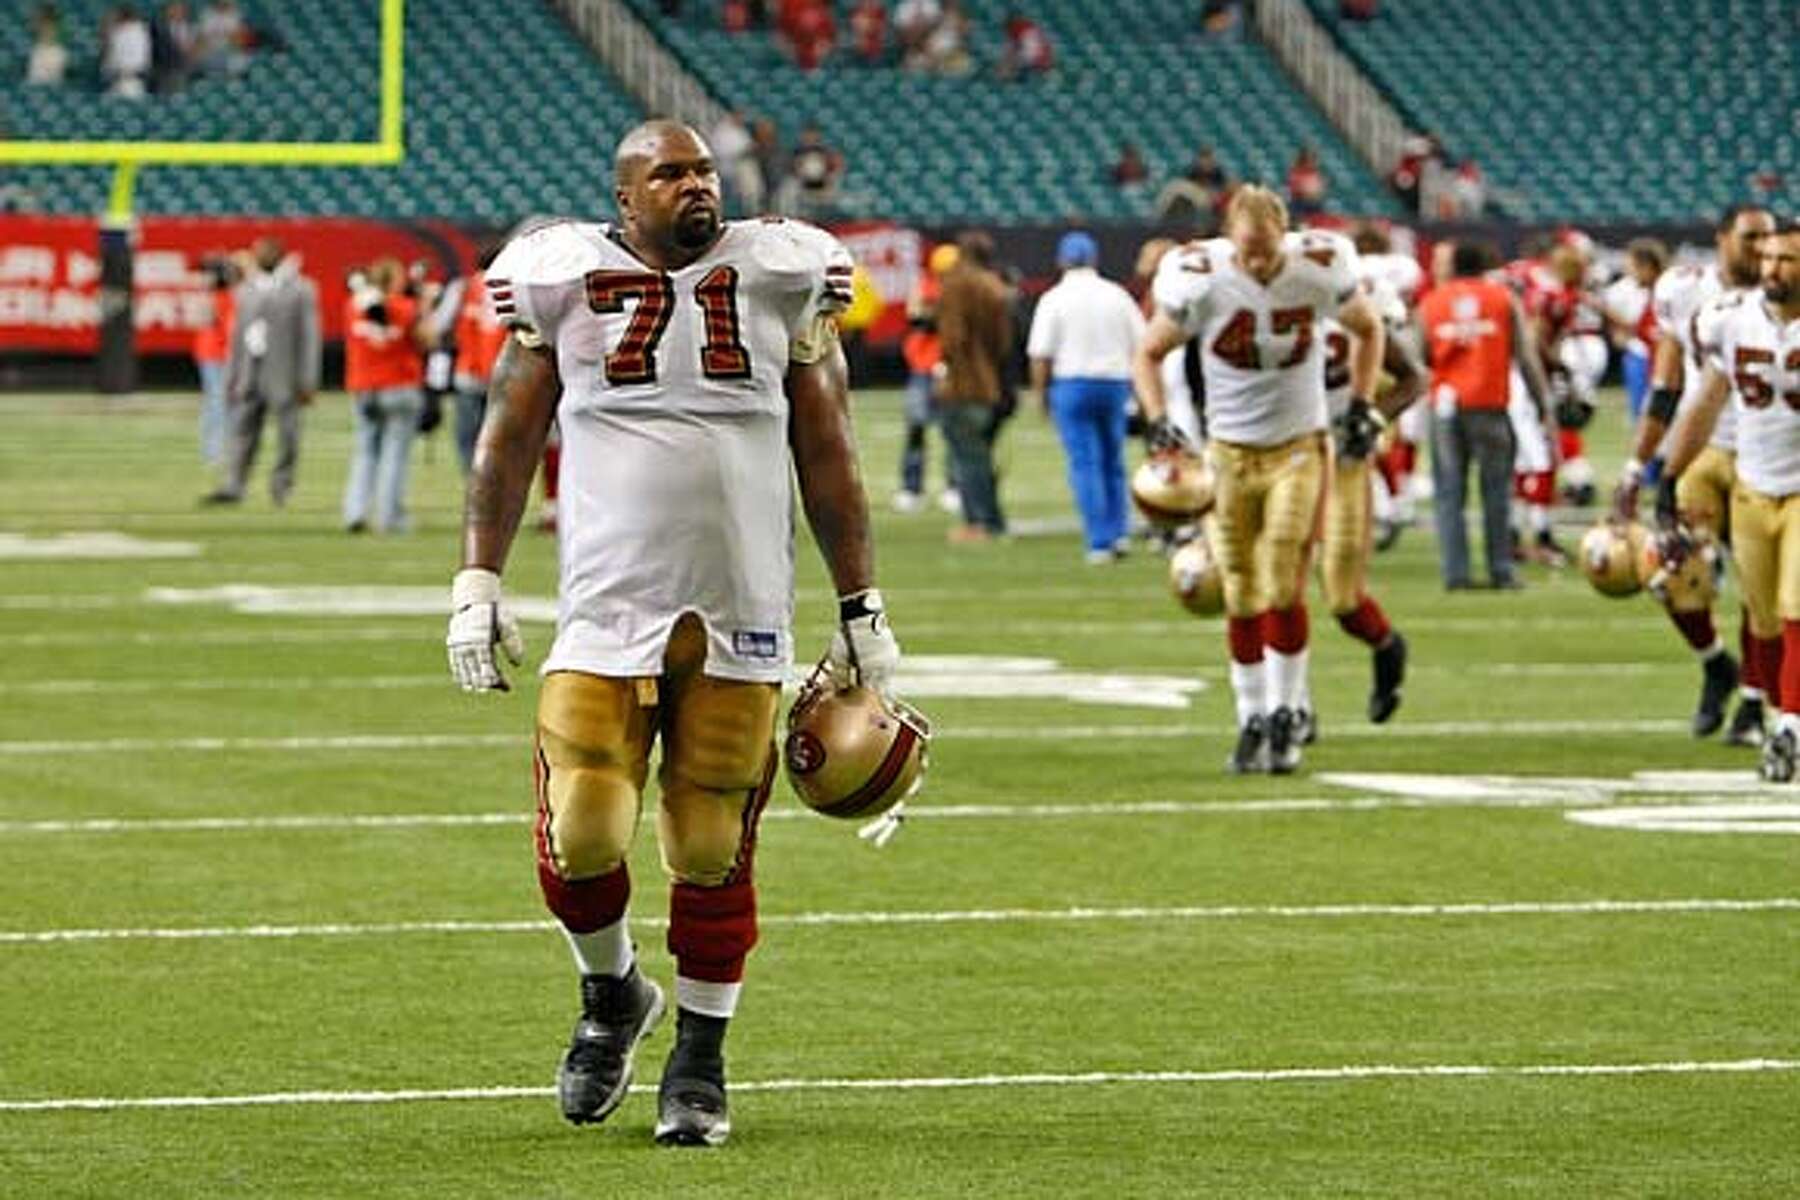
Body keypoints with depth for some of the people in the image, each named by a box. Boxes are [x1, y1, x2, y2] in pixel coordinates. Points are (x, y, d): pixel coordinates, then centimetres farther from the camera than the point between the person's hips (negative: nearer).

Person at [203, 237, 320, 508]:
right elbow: (237, 336, 16)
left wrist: (307, 382, -9)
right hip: (251, 375, 4)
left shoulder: (301, 290, -2)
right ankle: (234, 487, -4)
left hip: (283, 379, -4)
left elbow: (309, 338, -5)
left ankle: (281, 485, 15)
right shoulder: (247, 290, 13)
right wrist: (231, 378, 13)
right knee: (242, 431, -2)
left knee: (287, 434, 1)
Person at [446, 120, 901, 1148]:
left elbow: (829, 457, 11)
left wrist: (862, 609, 10)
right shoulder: (564, 283, 4)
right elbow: (509, 440, 11)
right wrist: (478, 581, 5)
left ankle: (699, 1060, 17)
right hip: (608, 604, 0)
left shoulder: (780, 282, 5)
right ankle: (613, 995, 21)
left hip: (741, 617, 0)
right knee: (582, 837, -8)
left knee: (712, 851, 1)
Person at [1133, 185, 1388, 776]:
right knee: (1242, 599, 4)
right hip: (1231, 453, 1)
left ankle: (1285, 716, 3)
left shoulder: (1319, 272, -12)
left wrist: (1361, 406, 3)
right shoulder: (1200, 281, -14)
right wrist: (1158, 421, -14)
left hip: (1299, 447, -1)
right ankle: (1252, 719, 15)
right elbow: (1148, 354, 0)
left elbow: (1368, 330, 9)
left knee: (1284, 591, -10)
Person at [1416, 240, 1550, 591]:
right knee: (1496, 489, 7)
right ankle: (1501, 570, 5)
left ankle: (1455, 571, -1)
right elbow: (1526, 356, 4)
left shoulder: (1431, 303, 8)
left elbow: (1421, 357, 8)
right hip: (1489, 404, -1)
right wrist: (1543, 403, 7)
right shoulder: (1504, 299, 5)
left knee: (1449, 491, 5)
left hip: (1446, 403, 1)